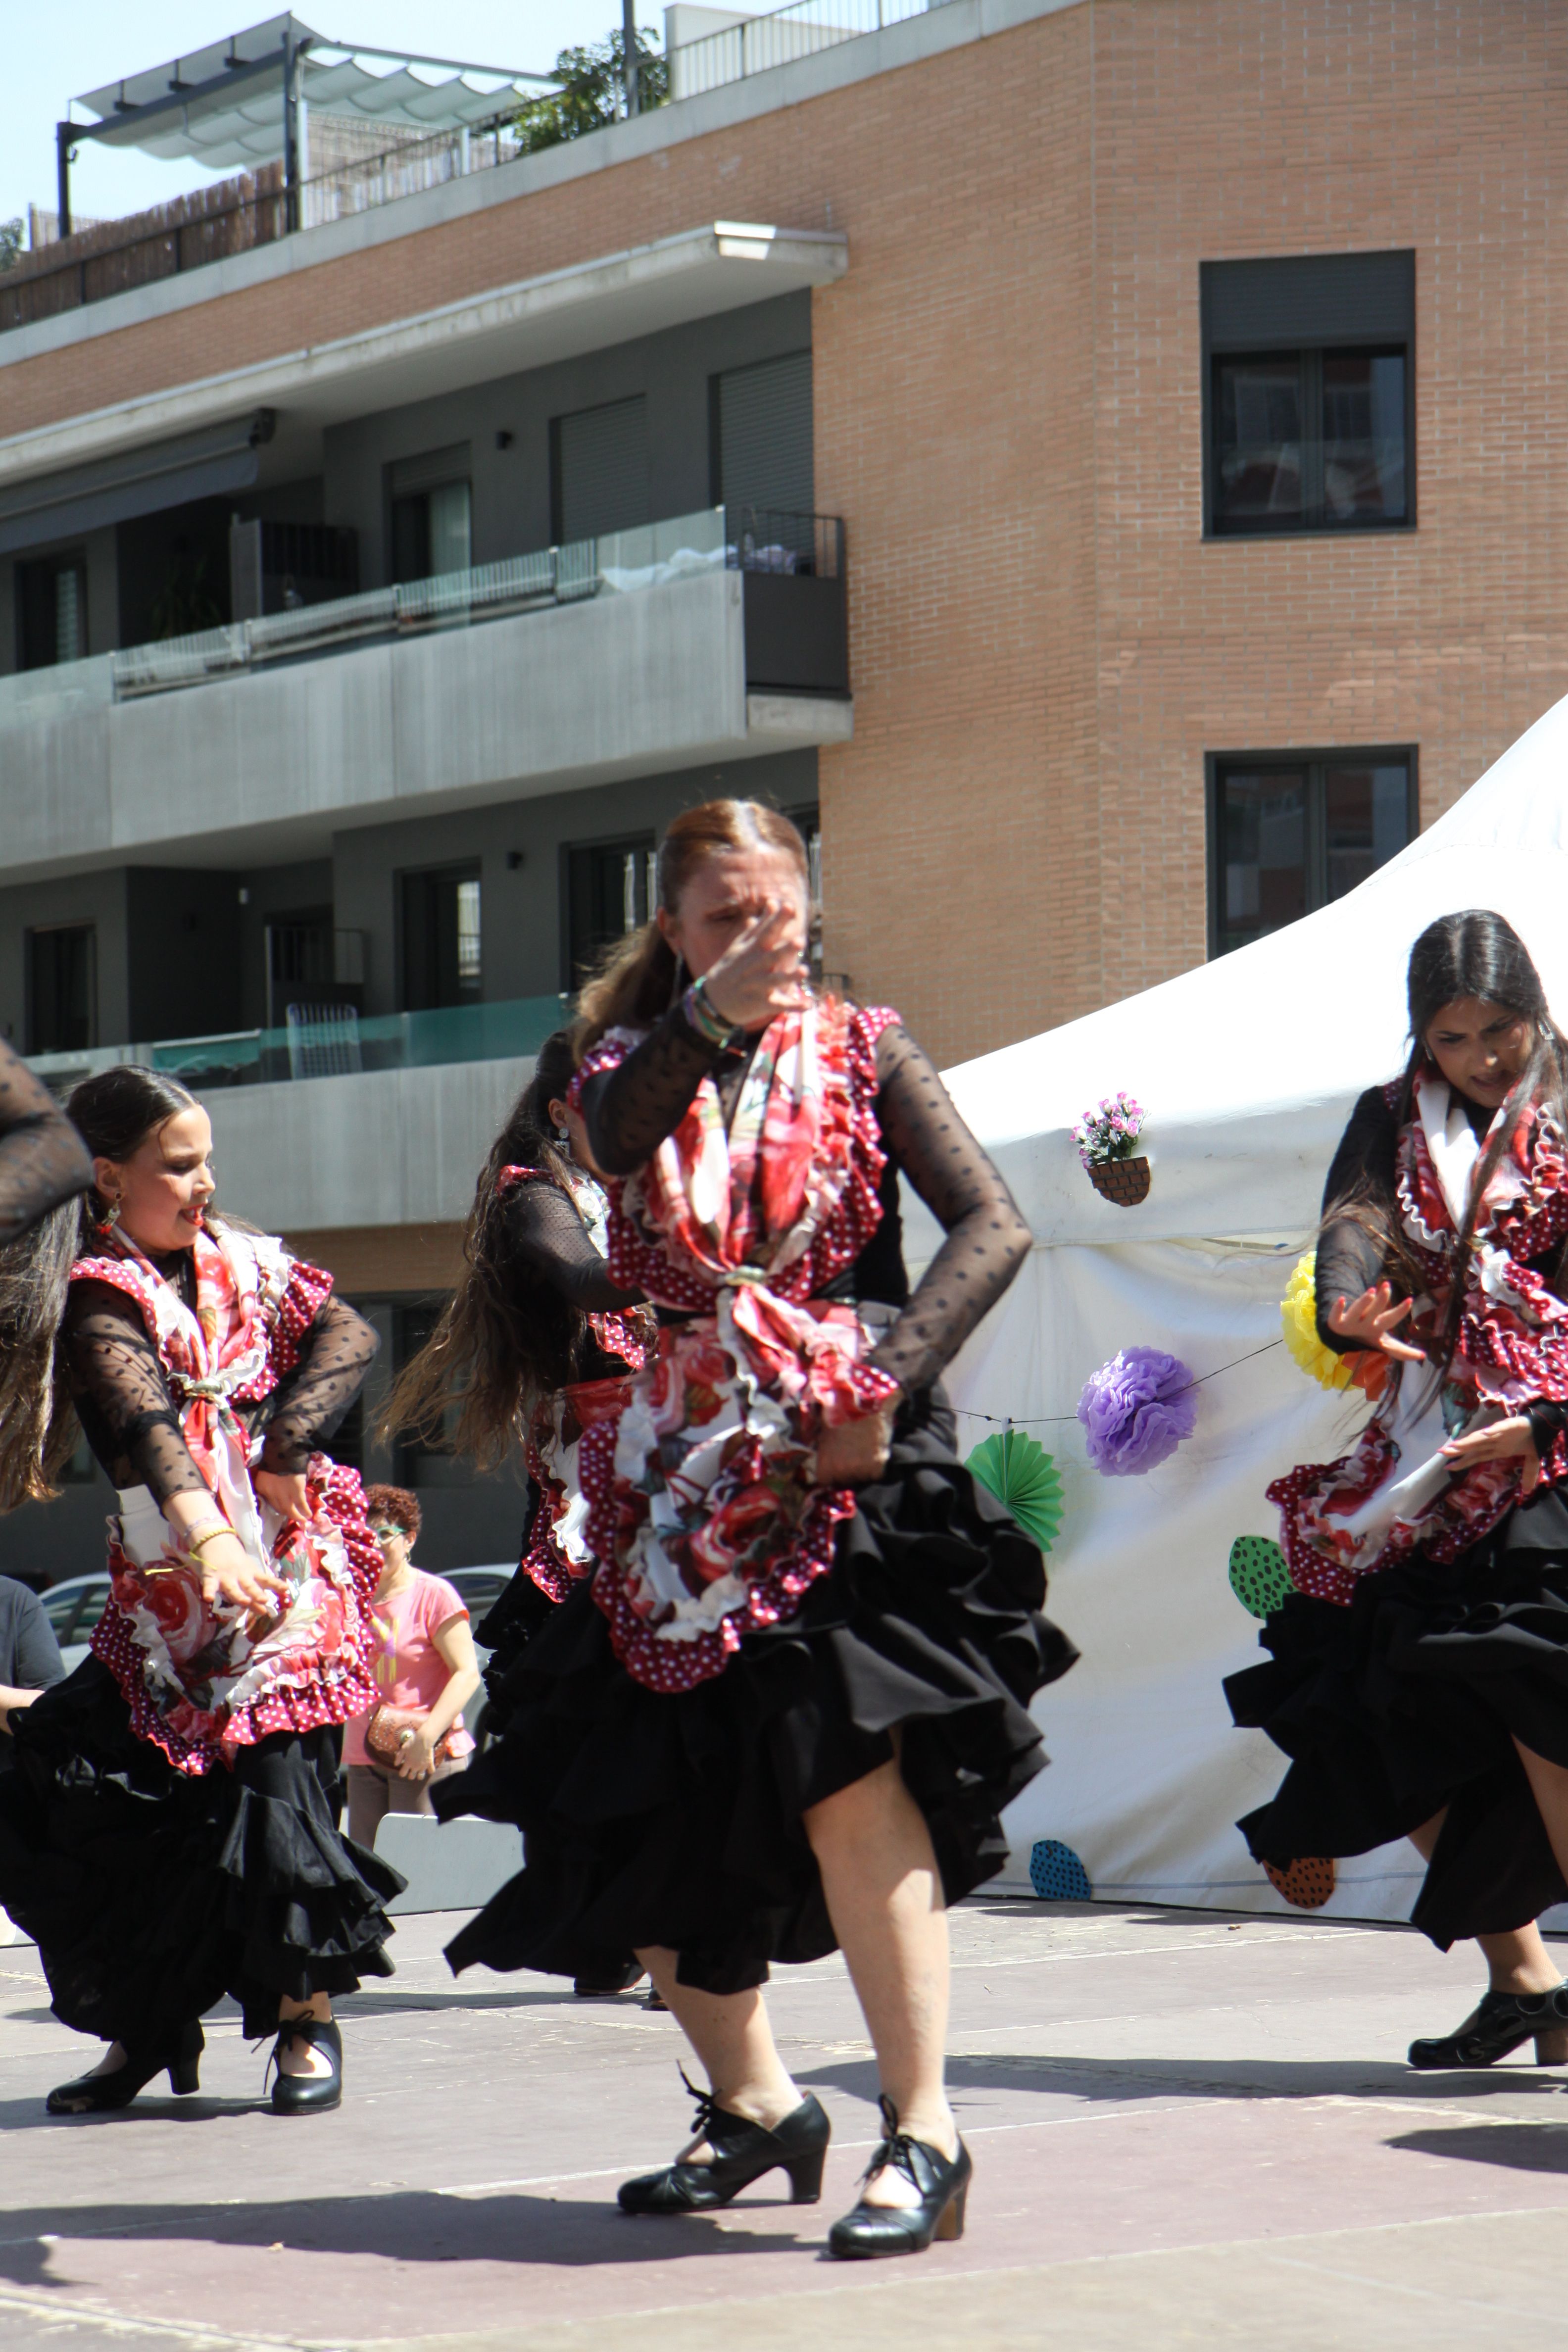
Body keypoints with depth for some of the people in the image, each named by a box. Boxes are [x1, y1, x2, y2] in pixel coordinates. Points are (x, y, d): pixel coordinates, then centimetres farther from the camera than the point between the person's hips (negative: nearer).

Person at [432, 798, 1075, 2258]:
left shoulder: (864, 1056, 6)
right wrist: (713, 1014, -34)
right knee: (637, 1798, 5)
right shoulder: (635, 1060, 9)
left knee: (845, 1756, -21)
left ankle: (924, 2134, -15)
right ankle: (752, 2102, 26)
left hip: (846, 1447, -3)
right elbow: (615, 1134, -16)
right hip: (686, 1464, 4)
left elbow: (994, 1226, -4)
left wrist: (886, 1383, -16)